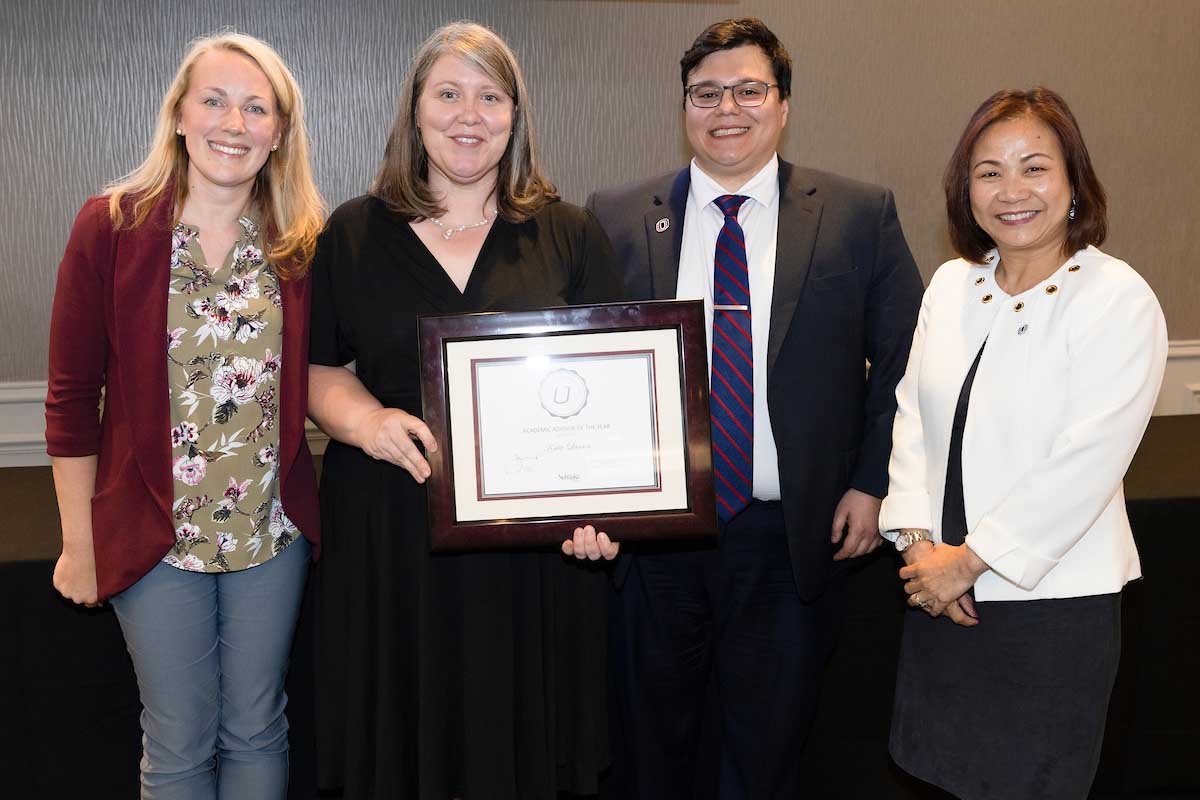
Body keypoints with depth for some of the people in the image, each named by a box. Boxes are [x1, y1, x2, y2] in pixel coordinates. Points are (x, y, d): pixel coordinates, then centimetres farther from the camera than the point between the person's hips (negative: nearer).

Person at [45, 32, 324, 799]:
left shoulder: (304, 240, -2)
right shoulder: (110, 226, -9)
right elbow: (72, 396, -4)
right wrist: (79, 543, -2)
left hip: (273, 531, 2)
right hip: (155, 533, -2)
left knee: (256, 731, 16)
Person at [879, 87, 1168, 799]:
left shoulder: (1120, 302, -12)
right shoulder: (952, 285, 6)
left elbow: (1084, 466, -18)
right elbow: (913, 414, 5)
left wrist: (966, 560, -15)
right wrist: (920, 545, -6)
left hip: (1054, 605, -5)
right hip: (941, 590, 5)